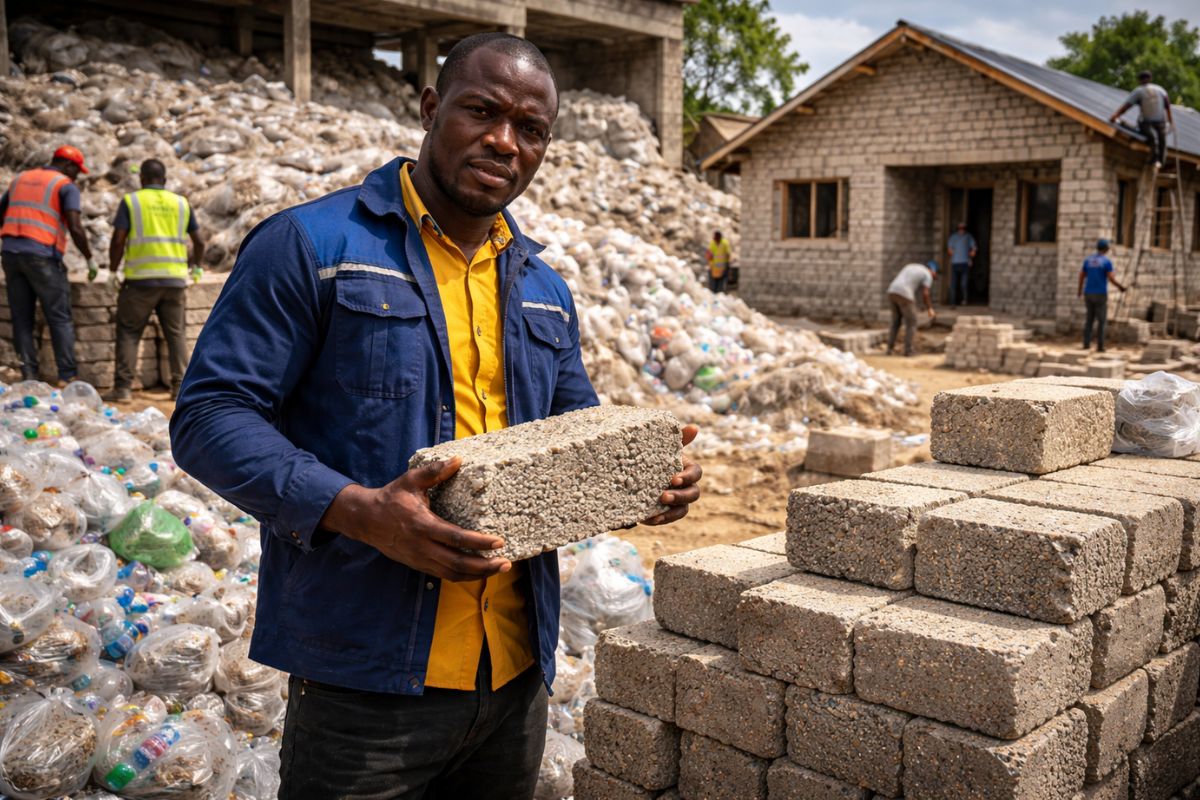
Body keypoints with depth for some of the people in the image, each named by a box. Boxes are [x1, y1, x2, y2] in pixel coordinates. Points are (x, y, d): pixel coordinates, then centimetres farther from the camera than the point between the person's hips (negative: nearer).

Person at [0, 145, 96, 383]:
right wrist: (90, 259, -2)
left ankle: (29, 377, 2)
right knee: (60, 319, 1)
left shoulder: (20, 179, 20)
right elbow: (75, 228, -14)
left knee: (22, 320, 8)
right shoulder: (67, 186, -1)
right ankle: (68, 377, -2)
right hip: (42, 257, -6)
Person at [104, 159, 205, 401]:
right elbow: (199, 241, 13)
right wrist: (195, 265, 31)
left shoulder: (130, 201, 2)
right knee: (176, 333, 9)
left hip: (141, 279, -3)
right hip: (175, 279, 3)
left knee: (129, 332, 5)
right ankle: (180, 385, 5)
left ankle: (123, 386, 0)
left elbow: (118, 240, -6)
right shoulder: (181, 203, 11)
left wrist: (113, 269, 9)